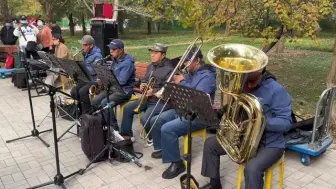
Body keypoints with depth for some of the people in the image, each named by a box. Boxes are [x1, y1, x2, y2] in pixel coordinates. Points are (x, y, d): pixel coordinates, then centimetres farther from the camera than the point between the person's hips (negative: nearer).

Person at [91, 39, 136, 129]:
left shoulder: (127, 62, -17)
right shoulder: (115, 60, 12)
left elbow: (121, 81, -23)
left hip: (124, 91, -9)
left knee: (105, 103, -28)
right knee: (95, 101, -10)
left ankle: (114, 129, -16)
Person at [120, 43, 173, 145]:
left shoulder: (169, 69, -12)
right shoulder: (151, 66, 15)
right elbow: (144, 80, 25)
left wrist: (154, 92, -27)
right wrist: (142, 85, 1)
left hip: (160, 101, -8)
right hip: (147, 98, 9)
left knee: (145, 118, -27)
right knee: (127, 108, -1)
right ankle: (126, 135, 11)